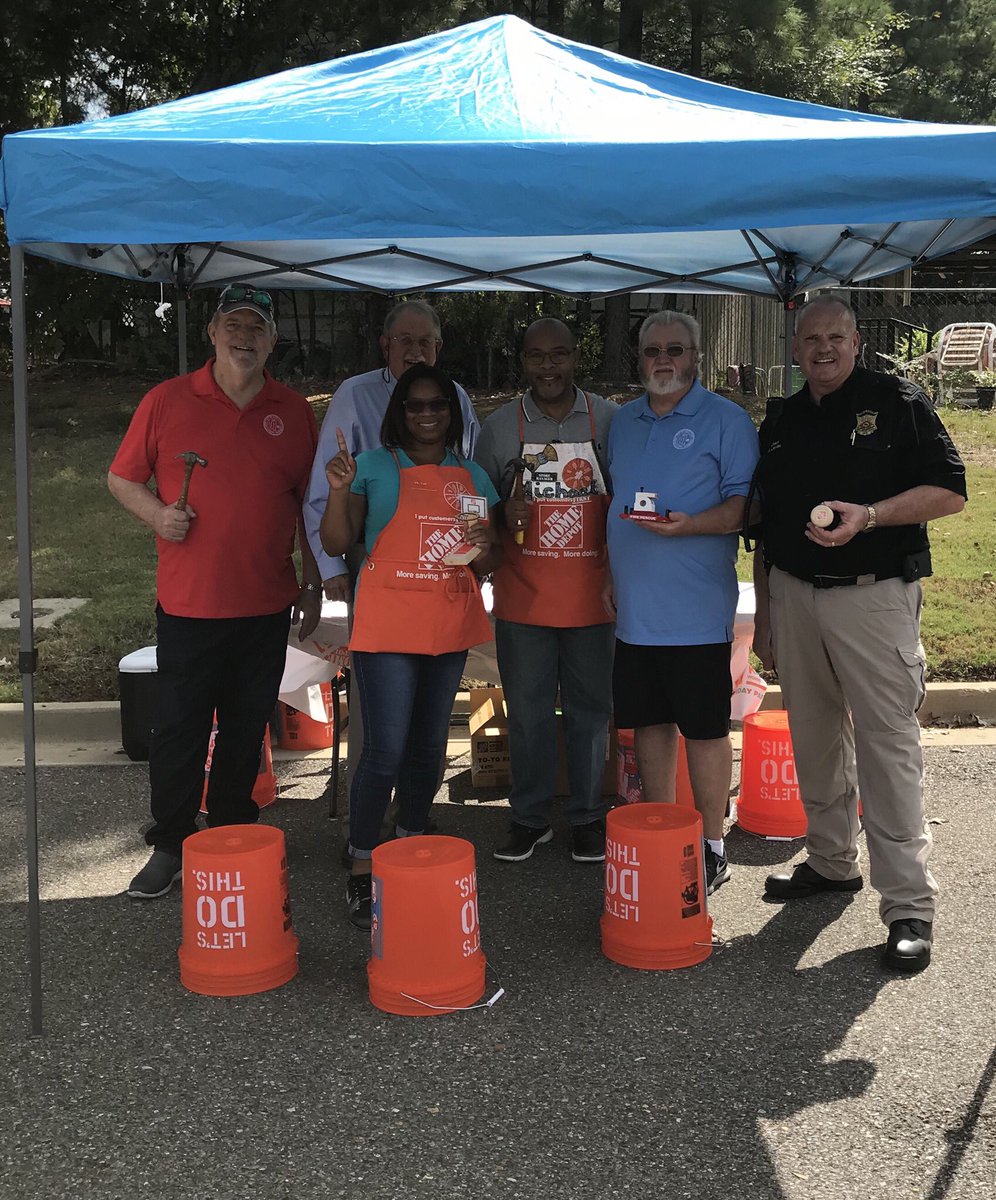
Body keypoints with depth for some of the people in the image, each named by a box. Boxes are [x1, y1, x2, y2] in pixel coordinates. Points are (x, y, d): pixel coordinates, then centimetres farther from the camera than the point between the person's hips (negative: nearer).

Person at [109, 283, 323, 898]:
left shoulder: (294, 411, 5)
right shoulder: (167, 401, -1)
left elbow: (310, 503, 11)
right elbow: (122, 478, 5)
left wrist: (314, 583, 9)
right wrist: (157, 513, -15)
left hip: (266, 607, 2)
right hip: (188, 604, -2)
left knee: (247, 732, 12)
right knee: (178, 730, 3)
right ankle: (170, 847, 18)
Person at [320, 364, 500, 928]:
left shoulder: (473, 476, 13)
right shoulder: (374, 466, 1)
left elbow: (488, 564, 16)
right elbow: (338, 543, -3)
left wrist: (484, 547, -7)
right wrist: (339, 491, -19)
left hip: (450, 627, 5)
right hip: (387, 625, -4)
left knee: (429, 746, 12)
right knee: (386, 750, -8)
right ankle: (362, 868, 3)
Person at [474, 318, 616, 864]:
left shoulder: (609, 419, 3)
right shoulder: (499, 425, 5)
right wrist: (503, 516, -13)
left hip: (590, 597, 0)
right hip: (522, 596, 1)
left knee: (590, 709, 8)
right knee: (527, 711, 7)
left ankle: (588, 816, 22)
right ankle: (529, 817, 21)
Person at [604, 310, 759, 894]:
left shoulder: (727, 420, -3)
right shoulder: (624, 422, 16)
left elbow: (745, 504, -9)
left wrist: (688, 525, -24)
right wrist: (611, 575, 15)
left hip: (696, 610, -6)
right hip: (635, 606, 6)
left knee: (705, 728, 0)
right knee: (648, 720, 12)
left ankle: (712, 848, 12)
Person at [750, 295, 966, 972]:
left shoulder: (897, 403, 1)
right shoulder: (781, 421, 16)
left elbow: (949, 491, -5)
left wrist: (868, 515, -19)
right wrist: (764, 612, 17)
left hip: (873, 594, -5)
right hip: (793, 593, 6)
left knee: (888, 744, -8)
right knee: (815, 738, 12)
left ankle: (910, 905, -4)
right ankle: (831, 862, 27)